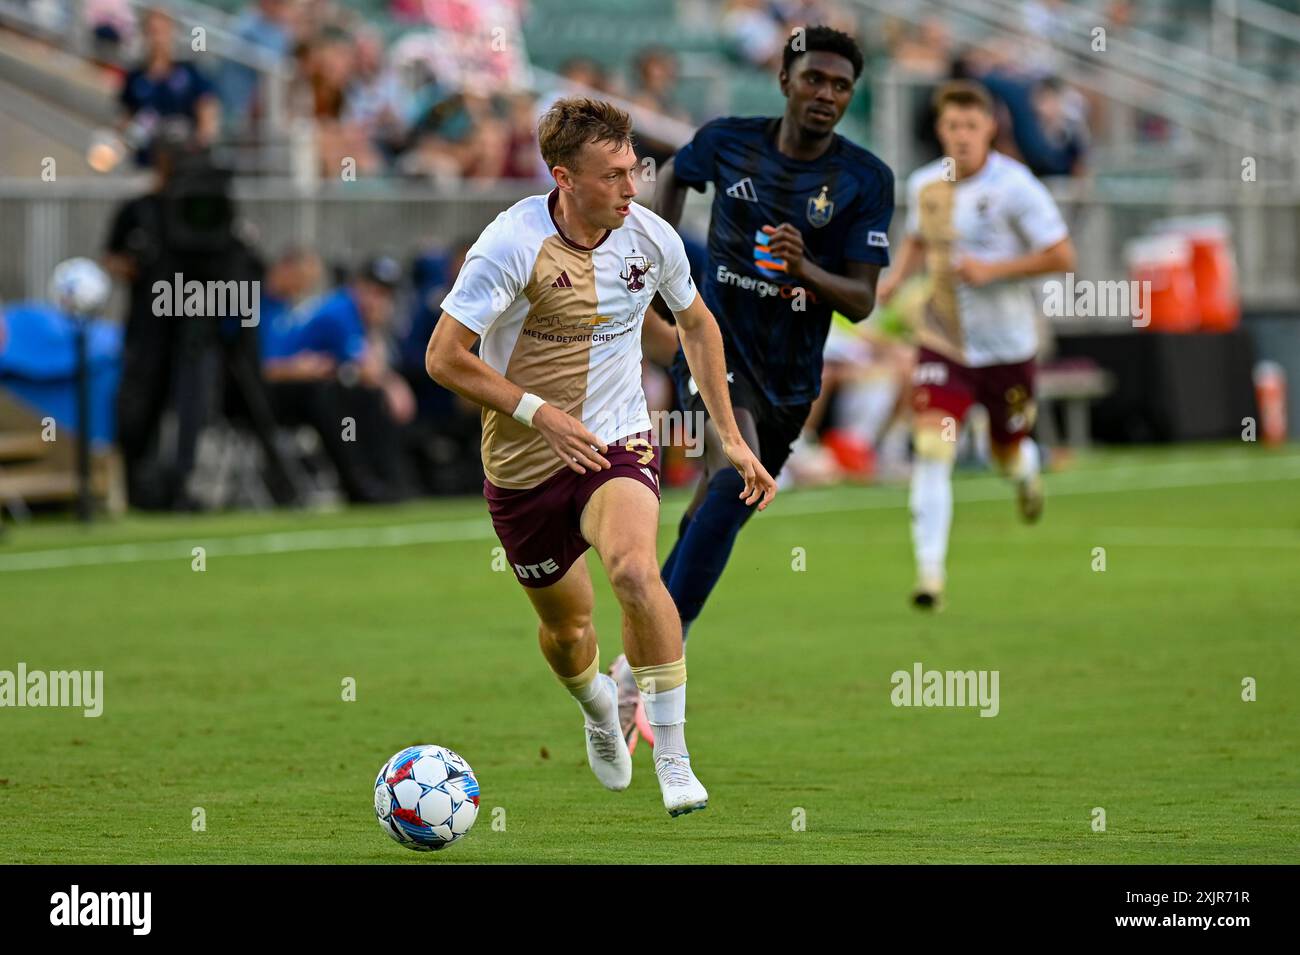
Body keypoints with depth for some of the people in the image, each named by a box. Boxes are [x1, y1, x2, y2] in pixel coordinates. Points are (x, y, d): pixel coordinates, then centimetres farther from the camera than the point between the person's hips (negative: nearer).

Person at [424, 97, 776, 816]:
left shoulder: (650, 238, -6)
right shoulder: (515, 243, -18)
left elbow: (696, 323, 15)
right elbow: (444, 358, -17)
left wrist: (730, 436, 13)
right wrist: (540, 414, -24)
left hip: (617, 446, 1)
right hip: (524, 466, -1)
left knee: (634, 571, -29)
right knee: (566, 625, 12)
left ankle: (673, 760, -20)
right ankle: (598, 709, 51)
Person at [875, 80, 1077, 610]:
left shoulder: (1014, 186, -14)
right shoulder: (924, 185, 0)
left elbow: (1062, 256, -13)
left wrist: (993, 269, -20)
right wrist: (897, 276, 1)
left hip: (1006, 346, -2)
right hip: (942, 342, 2)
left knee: (1008, 451, 14)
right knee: (931, 448, -16)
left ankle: (1027, 470, 54)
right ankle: (930, 573, -17)